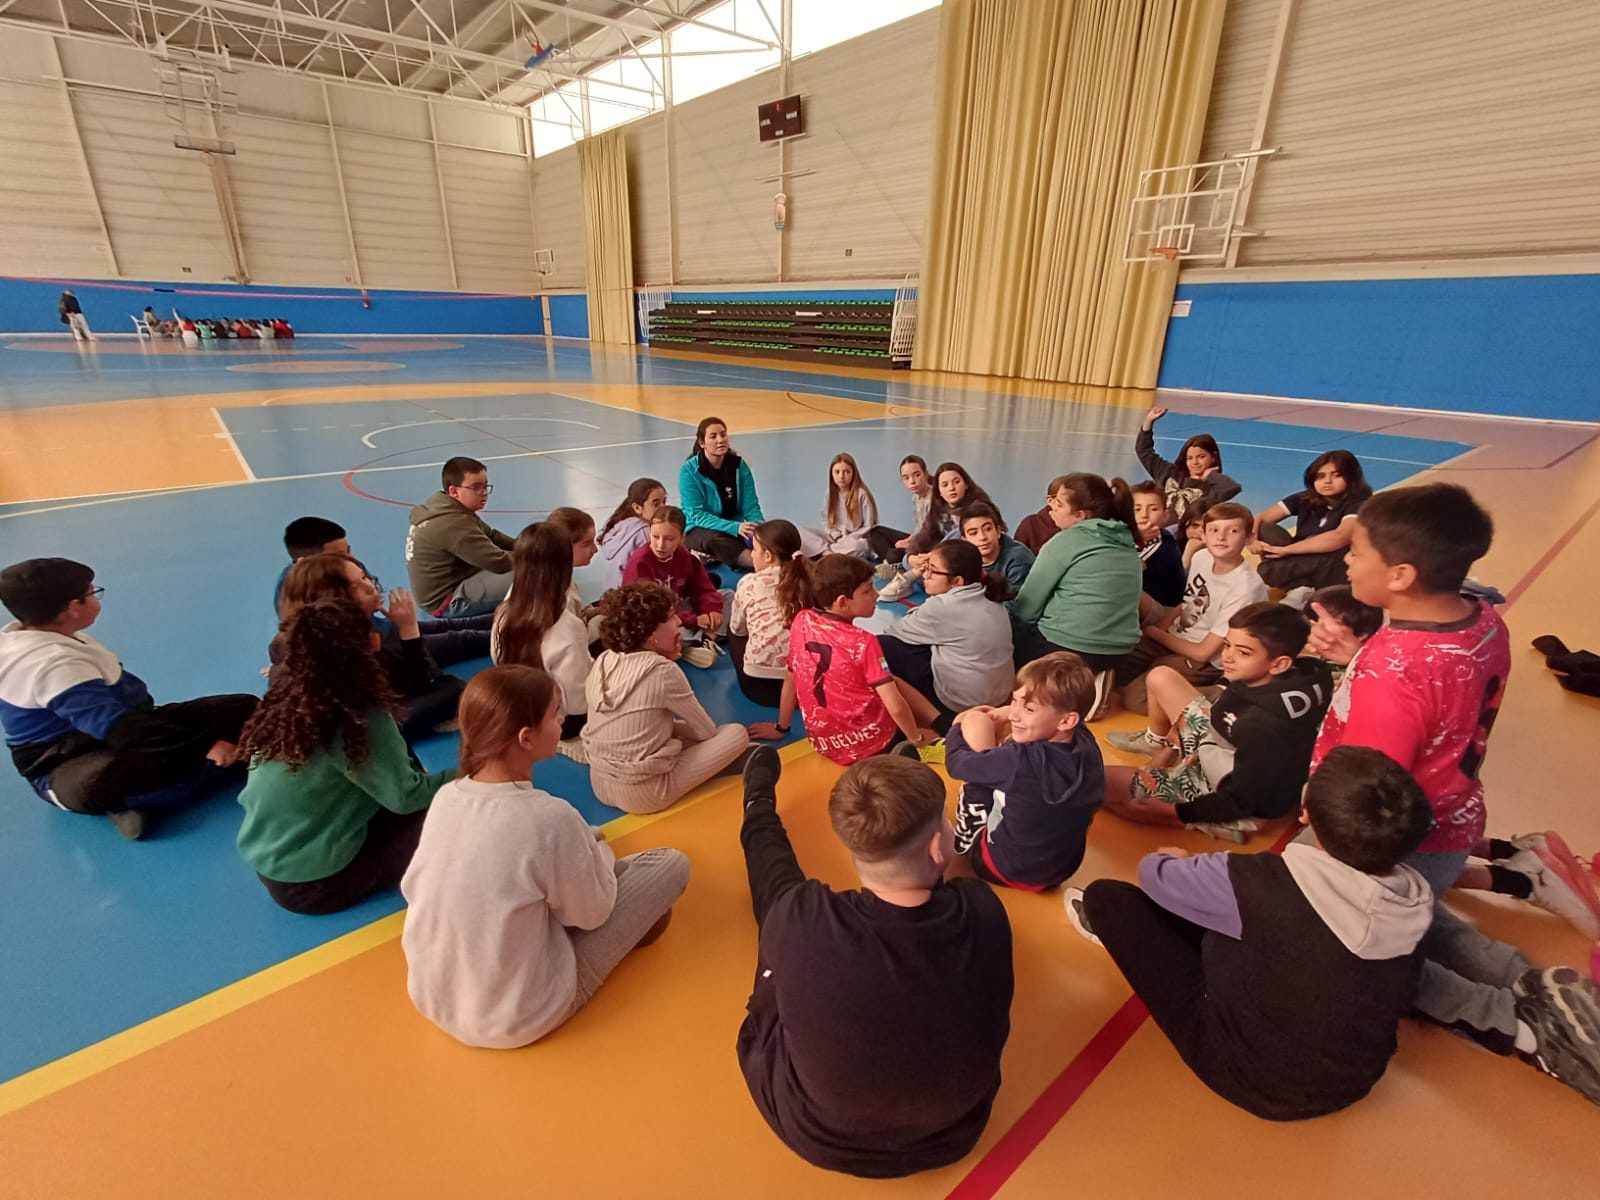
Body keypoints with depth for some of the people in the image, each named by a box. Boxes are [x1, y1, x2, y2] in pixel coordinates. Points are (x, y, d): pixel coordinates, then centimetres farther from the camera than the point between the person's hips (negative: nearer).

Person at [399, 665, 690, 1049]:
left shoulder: (445, 797, -11)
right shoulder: (549, 817, -30)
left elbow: (411, 889, 5)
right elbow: (591, 914, -14)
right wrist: (600, 854, 7)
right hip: (520, 1020, -6)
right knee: (671, 864, 2)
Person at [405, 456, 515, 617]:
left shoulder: (446, 508, 6)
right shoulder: (454, 524, -27)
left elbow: (491, 536, 10)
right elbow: (499, 562, -28)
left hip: (450, 583, 11)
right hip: (447, 600, -11)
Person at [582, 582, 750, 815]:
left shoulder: (603, 661, 1)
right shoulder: (662, 670, -17)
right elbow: (706, 731, -5)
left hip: (600, 785, 7)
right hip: (643, 794, -7)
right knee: (737, 734, -1)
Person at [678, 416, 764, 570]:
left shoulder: (739, 465, -2)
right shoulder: (689, 470, -12)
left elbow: (751, 506, -5)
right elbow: (696, 514, -18)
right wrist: (735, 527, -32)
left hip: (735, 528, 5)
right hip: (699, 531, -5)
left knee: (758, 535, -28)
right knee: (716, 540, -39)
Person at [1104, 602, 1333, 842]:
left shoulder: (1264, 727, -38)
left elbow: (1241, 802, -26)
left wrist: (1171, 811, -20)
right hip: (1231, 757, 8)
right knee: (1160, 678, 12)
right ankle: (1157, 742, 39)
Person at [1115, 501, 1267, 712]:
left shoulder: (1246, 587, -24)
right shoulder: (1201, 557, -5)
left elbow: (1203, 652, -19)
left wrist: (1155, 633, -7)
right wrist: (1157, 630, -4)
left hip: (1206, 662, -6)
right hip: (1175, 638, 6)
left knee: (1134, 697, -21)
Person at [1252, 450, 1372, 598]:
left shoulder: (1359, 504, -12)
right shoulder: (1305, 499, 2)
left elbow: (1339, 537, -32)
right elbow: (1261, 518, -3)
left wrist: (1286, 549, -32)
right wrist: (1252, 537, -26)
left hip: (1332, 574, -5)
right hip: (1300, 564, 5)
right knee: (1265, 529, -19)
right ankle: (1298, 589, -30)